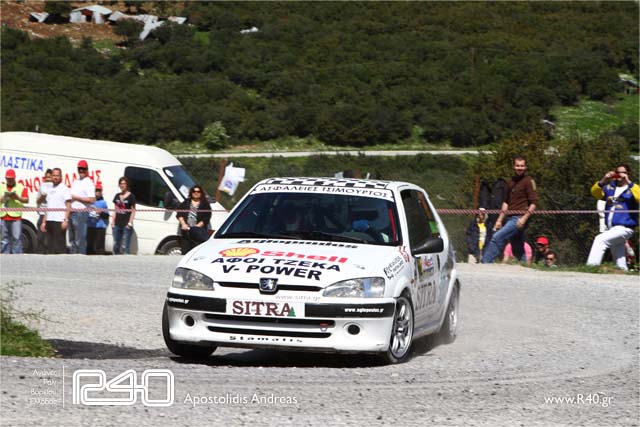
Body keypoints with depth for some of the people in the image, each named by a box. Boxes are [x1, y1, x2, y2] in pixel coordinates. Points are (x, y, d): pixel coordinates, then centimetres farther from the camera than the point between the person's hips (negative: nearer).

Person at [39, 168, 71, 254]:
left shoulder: (64, 189, -2)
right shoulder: (49, 189, 18)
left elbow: (68, 206, -7)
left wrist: (66, 220, -17)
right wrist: (44, 222, 14)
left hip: (59, 221, -7)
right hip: (49, 221, 7)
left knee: (60, 246, -8)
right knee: (50, 246, 7)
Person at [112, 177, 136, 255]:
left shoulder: (131, 196, -3)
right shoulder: (117, 196, 14)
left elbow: (133, 211, -5)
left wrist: (130, 223, -12)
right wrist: (113, 222, 9)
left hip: (126, 224, -6)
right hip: (117, 224, 6)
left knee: (125, 246, -8)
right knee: (116, 245, 10)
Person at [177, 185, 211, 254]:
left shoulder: (205, 205, 7)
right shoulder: (186, 203, 16)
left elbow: (206, 219, -2)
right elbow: (179, 214, 9)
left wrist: (197, 226, -14)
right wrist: (183, 224, -9)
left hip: (198, 233, -3)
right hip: (185, 232, 3)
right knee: (185, 252, -1)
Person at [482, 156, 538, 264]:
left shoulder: (529, 181, -5)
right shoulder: (511, 182, 18)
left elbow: (533, 203, -10)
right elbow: (506, 202, 23)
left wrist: (524, 218, -19)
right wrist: (499, 220, 18)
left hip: (519, 219, -8)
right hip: (511, 218, 8)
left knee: (497, 237, -19)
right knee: (518, 251, 10)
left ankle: (486, 262, -20)